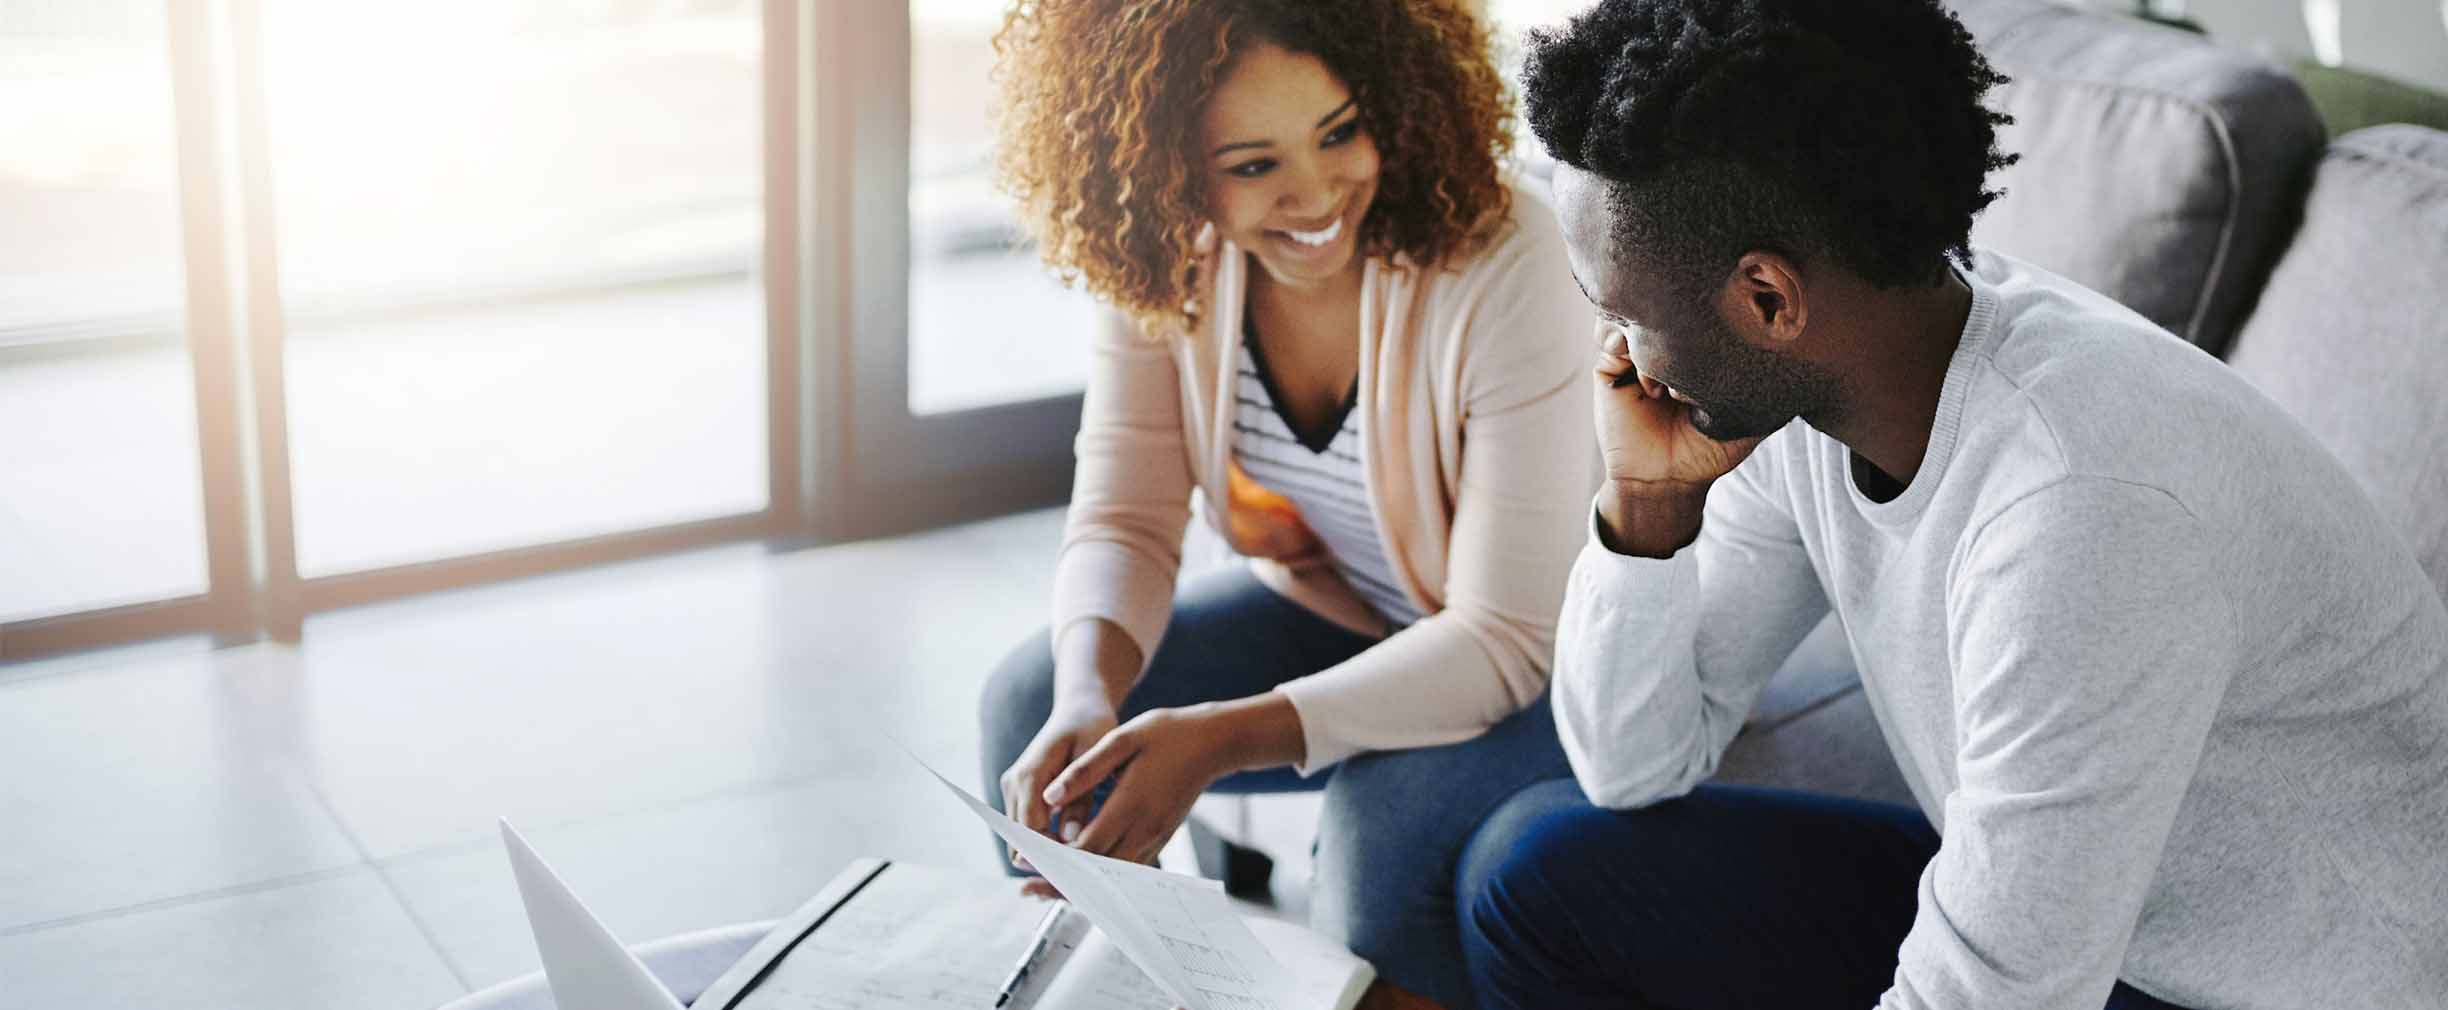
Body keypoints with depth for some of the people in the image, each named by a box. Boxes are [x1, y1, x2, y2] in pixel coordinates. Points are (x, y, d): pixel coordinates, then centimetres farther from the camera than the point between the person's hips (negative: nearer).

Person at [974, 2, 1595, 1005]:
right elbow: (1125, 521, -11)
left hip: (1544, 653, -5)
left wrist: (1219, 737, -40)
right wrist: (1088, 694, -34)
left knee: (1391, 817, -33)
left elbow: (1507, 637, -30)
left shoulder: (1504, 264, -31)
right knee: (1026, 704, -8)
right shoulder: (1166, 260, -15)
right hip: (1328, 608, 5)